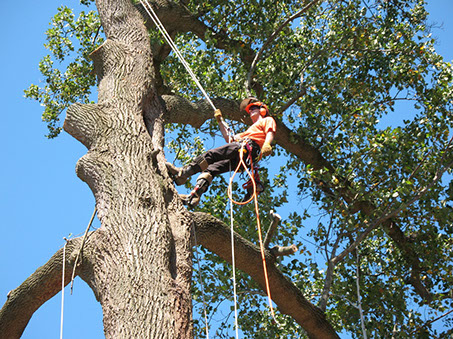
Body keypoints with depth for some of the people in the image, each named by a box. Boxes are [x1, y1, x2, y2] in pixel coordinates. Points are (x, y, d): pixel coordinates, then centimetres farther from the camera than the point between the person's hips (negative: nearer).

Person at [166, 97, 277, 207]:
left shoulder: (268, 120, 24)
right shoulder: (251, 128, 47)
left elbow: (270, 133, 0)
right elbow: (229, 139, 45)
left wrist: (266, 145, -21)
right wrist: (220, 122, 42)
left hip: (249, 148, -8)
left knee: (211, 154, -23)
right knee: (211, 168, -10)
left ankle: (183, 173, -36)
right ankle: (194, 196, -26)